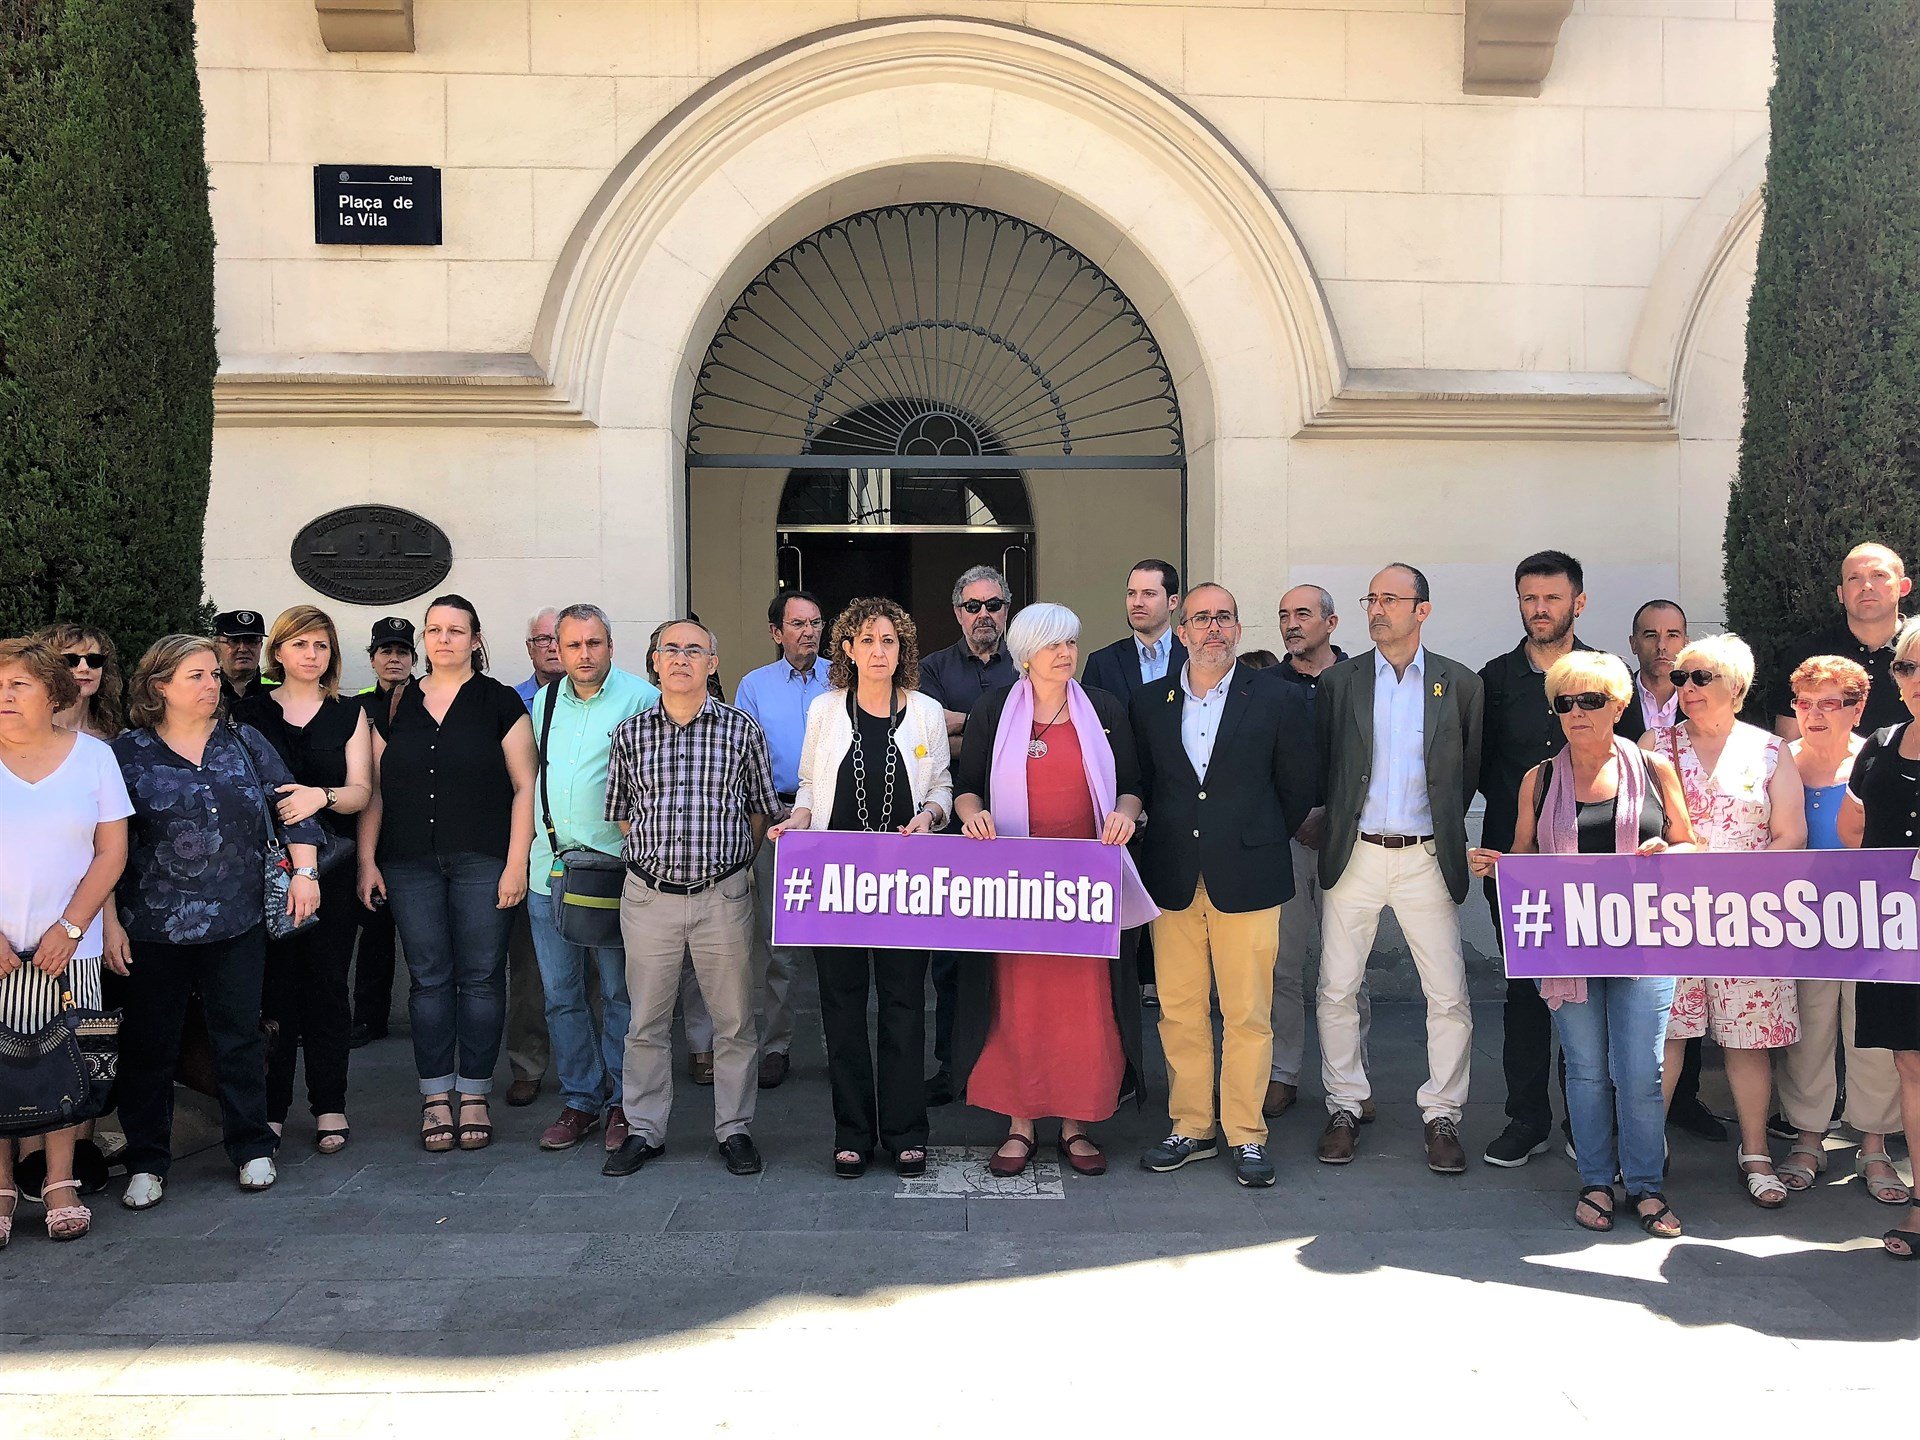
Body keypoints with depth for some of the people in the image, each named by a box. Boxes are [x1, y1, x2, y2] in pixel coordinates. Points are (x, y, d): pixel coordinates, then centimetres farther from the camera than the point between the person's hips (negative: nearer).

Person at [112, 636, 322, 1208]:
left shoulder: (244, 743, 7)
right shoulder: (127, 753, -1)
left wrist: (304, 869, -2)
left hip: (237, 923, 2)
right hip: (153, 927, -2)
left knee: (240, 1037, 9)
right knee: (150, 1045, 7)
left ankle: (252, 1147, 22)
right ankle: (146, 1162, 21)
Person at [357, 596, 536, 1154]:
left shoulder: (499, 702, 2)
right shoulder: (396, 705, 11)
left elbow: (524, 787, -1)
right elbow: (374, 788, 13)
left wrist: (516, 863, -7)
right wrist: (367, 860, 6)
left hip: (482, 863, -2)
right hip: (410, 866, 3)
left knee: (480, 978, 2)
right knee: (428, 979, 6)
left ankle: (474, 1097, 13)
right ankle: (435, 1097, 15)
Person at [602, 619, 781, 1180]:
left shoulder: (741, 729, 1)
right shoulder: (629, 733, 6)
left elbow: (762, 807, 9)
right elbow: (620, 813, 14)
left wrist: (733, 861, 5)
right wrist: (659, 854, 6)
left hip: (723, 896, -1)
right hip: (648, 896, 1)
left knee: (734, 1021, 5)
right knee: (646, 1021, 8)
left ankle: (735, 1129, 19)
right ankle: (644, 1130, 21)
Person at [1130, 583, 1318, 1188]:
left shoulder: (1279, 699, 1)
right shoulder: (1149, 704, 8)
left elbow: (1300, 787, 8)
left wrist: (1260, 842, 11)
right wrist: (1173, 840, 12)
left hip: (1247, 880, -2)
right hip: (1173, 882, 2)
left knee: (1248, 1014, 1)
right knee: (1180, 1011, 6)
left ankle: (1247, 1136, 14)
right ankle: (1191, 1127, 19)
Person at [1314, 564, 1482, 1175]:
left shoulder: (1459, 683, 3)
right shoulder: (1339, 680, 4)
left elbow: (1470, 770, 10)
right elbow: (1320, 763, 7)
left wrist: (1443, 828, 8)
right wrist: (1335, 822, 3)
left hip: (1426, 857, 0)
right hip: (1354, 854, 1)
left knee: (1448, 995, 1)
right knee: (1336, 991, 3)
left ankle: (1442, 1116, 16)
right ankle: (1344, 1107, 19)